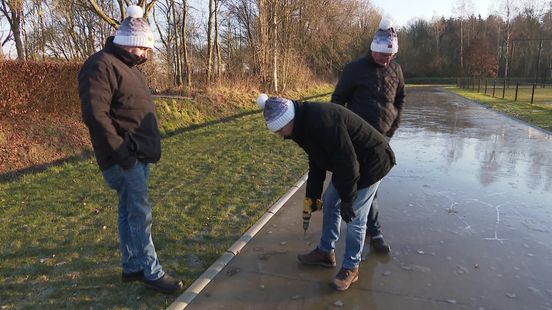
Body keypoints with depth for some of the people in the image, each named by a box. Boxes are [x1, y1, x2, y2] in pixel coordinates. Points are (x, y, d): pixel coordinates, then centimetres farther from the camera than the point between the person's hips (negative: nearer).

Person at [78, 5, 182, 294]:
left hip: (139, 155, 10)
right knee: (140, 214, -4)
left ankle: (131, 266, 26)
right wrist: (120, 153, -22)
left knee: (130, 212, 15)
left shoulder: (127, 65, 18)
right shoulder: (101, 65, -14)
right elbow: (94, 114, -23)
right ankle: (152, 272, 8)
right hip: (125, 159, -10)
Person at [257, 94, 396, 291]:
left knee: (355, 218, -4)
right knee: (329, 202, 15)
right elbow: (316, 160, 9)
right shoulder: (304, 123, -2)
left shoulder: (322, 121, -34)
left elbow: (347, 162, -31)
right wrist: (312, 194, 9)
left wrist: (347, 200, -23)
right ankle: (326, 252, 31)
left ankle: (351, 268, 15)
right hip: (346, 163, 10)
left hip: (370, 163, -10)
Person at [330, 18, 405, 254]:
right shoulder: (355, 69, -9)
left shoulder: (396, 70, 7)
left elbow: (399, 100, 19)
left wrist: (392, 128, 10)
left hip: (382, 138, 5)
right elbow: (338, 100, -3)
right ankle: (374, 232, 1)